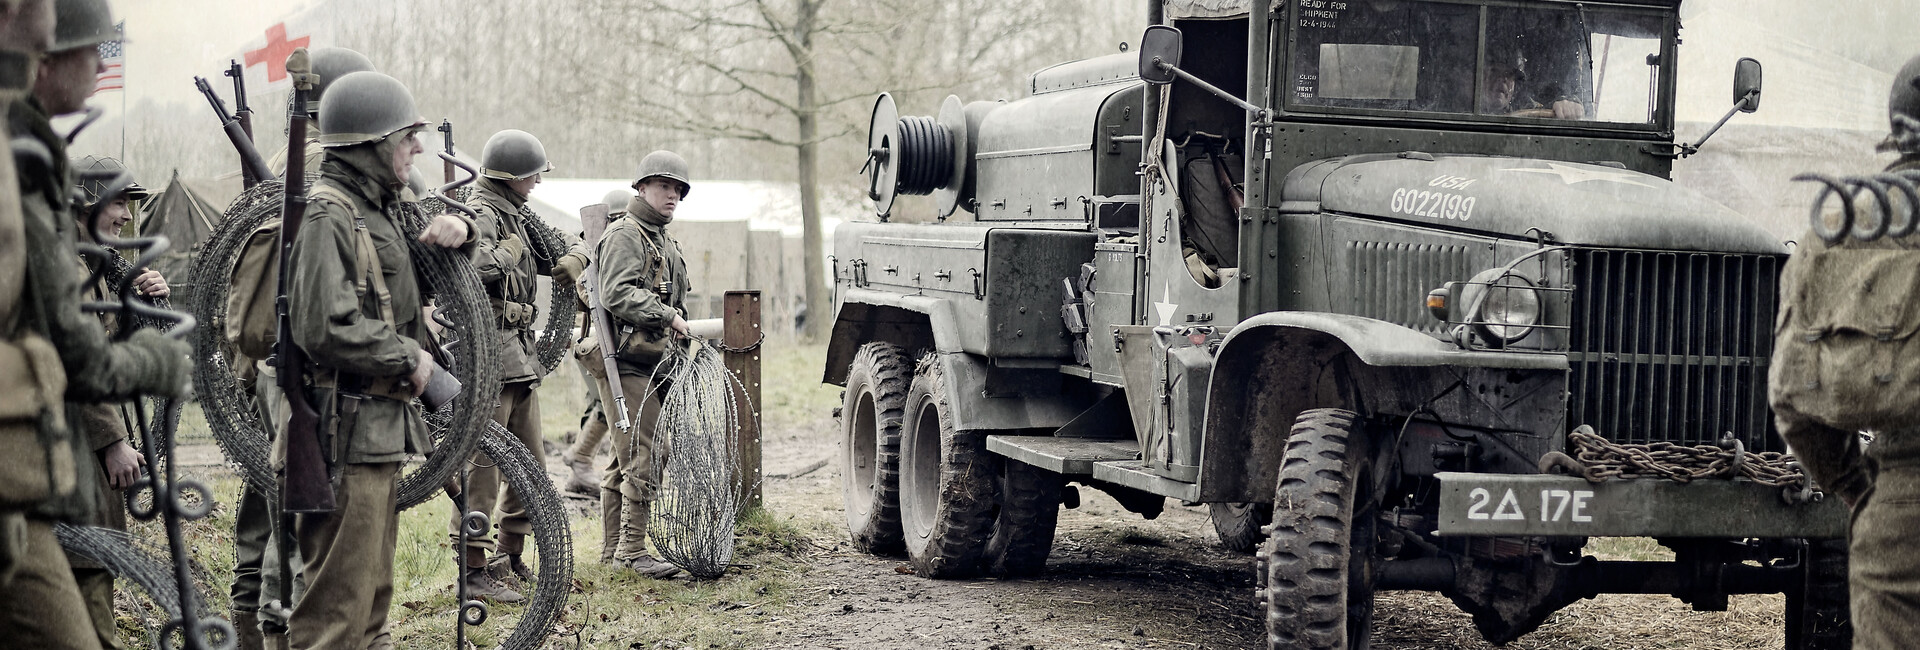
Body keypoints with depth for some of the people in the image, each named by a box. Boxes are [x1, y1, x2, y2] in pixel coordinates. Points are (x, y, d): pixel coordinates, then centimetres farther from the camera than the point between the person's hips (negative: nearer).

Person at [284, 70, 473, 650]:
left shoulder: (380, 209, 17)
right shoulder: (329, 215, -14)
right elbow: (327, 328, -25)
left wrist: (456, 230, 7)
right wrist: (409, 359, -14)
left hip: (382, 427, 11)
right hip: (348, 432, -10)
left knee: (372, 590, 17)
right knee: (338, 601, -10)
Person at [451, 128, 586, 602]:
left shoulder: (518, 216, 17)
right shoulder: (481, 214, -12)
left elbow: (562, 250, 27)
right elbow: (474, 265, -32)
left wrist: (570, 259, 5)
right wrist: (510, 251, -16)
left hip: (521, 357, 10)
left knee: (529, 463, 15)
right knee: (484, 462, -8)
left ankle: (510, 558, 25)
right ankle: (473, 570, -5)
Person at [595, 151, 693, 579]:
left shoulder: (663, 241, 24)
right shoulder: (624, 235, -9)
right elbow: (618, 294, -23)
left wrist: (679, 333, 26)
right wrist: (668, 316, -24)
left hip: (653, 362, 10)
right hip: (628, 363, -10)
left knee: (626, 459, 14)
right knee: (642, 458, -14)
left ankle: (614, 545, 20)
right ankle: (632, 551, -12)